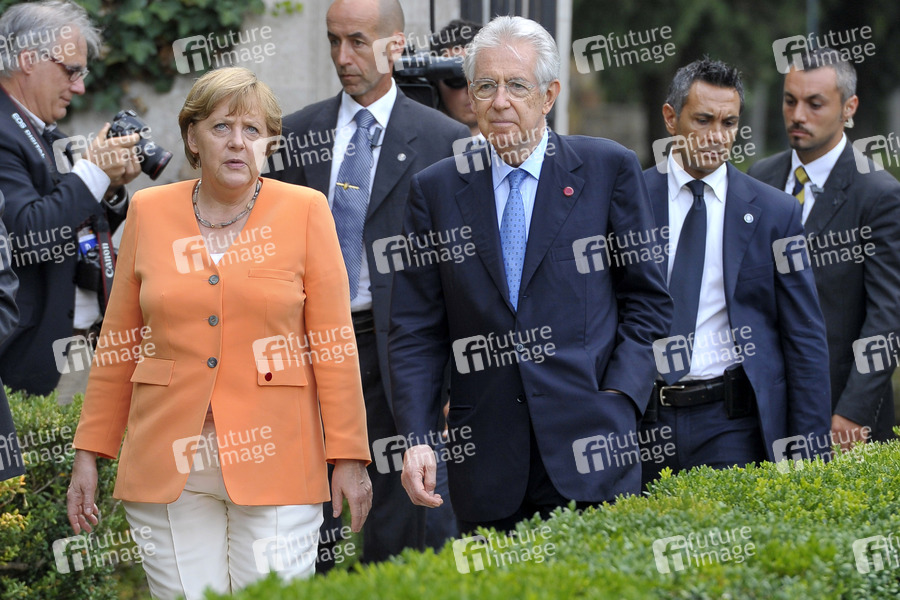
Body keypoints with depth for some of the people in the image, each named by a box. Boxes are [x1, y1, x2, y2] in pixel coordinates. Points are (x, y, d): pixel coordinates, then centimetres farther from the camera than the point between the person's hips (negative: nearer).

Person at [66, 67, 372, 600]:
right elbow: (117, 342, 12)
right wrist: (90, 453, 10)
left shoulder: (306, 211, 2)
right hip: (168, 466, 2)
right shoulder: (149, 212, 8)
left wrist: (348, 455, -3)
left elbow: (334, 342, 1)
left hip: (276, 465, -2)